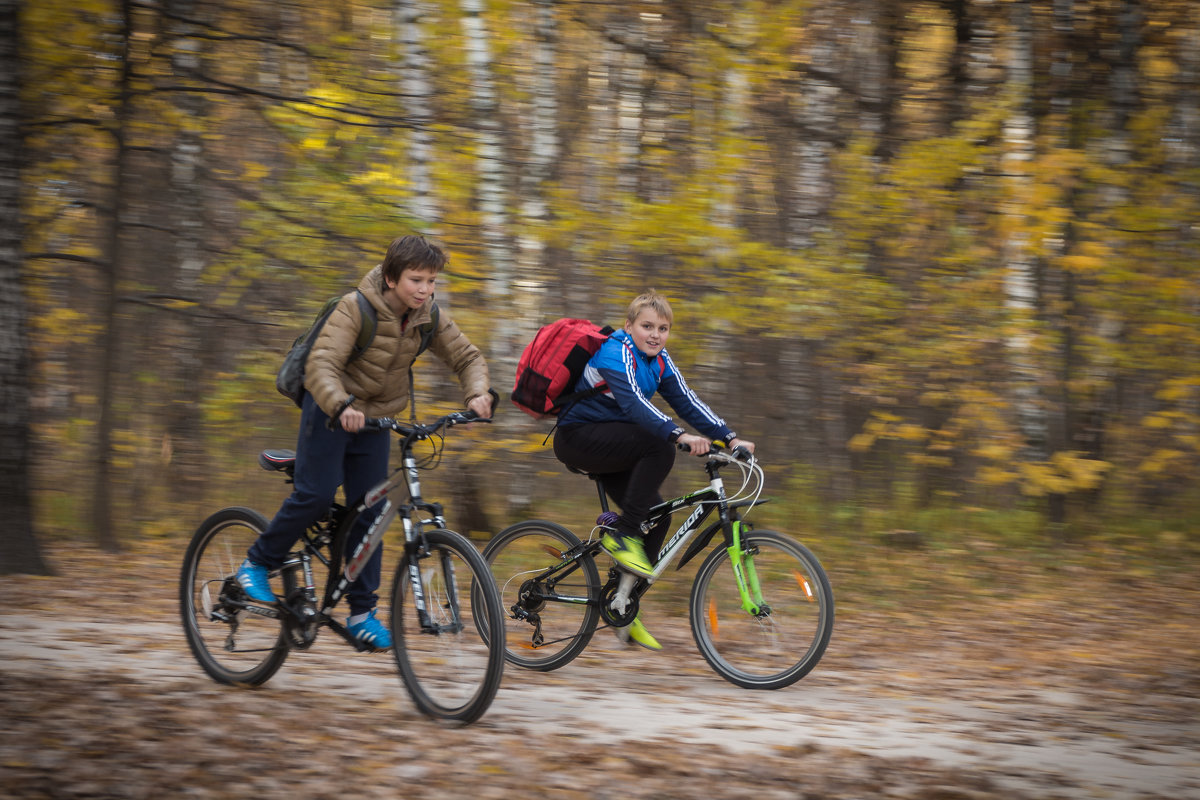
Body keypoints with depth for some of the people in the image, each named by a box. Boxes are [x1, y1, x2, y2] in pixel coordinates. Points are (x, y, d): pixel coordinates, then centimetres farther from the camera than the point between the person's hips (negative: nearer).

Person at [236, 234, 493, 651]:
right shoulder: (355, 308, -24)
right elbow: (321, 366, -33)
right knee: (316, 494, -17)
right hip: (331, 411, -5)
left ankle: (362, 612, 7)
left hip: (375, 417, 5)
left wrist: (478, 394, -24)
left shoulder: (429, 317, -8)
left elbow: (467, 357, -2)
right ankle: (257, 563, 4)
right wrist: (342, 407, -51)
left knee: (370, 512, 1)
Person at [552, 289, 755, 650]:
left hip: (610, 443, 9)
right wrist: (681, 436, -48)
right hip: (578, 438, -9)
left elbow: (687, 402, -2)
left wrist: (730, 438, -15)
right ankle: (621, 535, -22)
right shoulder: (616, 353, -20)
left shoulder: (659, 361, 6)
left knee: (657, 517, -4)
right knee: (659, 446, -29)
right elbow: (633, 402, -35)